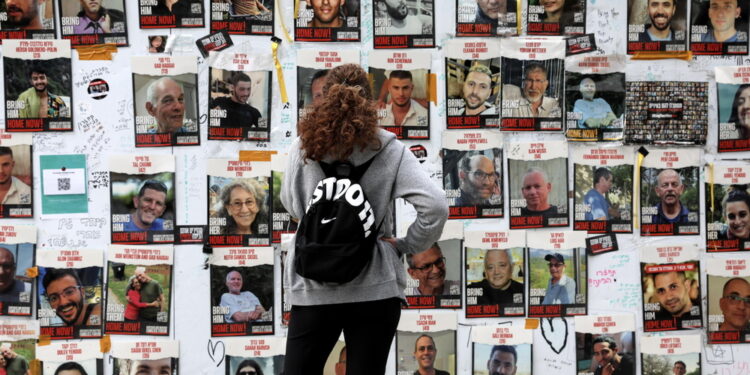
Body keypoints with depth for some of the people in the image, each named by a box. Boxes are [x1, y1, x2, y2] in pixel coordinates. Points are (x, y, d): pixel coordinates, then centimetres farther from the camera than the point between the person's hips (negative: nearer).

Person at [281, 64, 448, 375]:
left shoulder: (304, 148, -2)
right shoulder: (389, 151, -4)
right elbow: (436, 206, -12)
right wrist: (407, 245, 0)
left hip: (314, 287, 1)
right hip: (375, 288, 0)